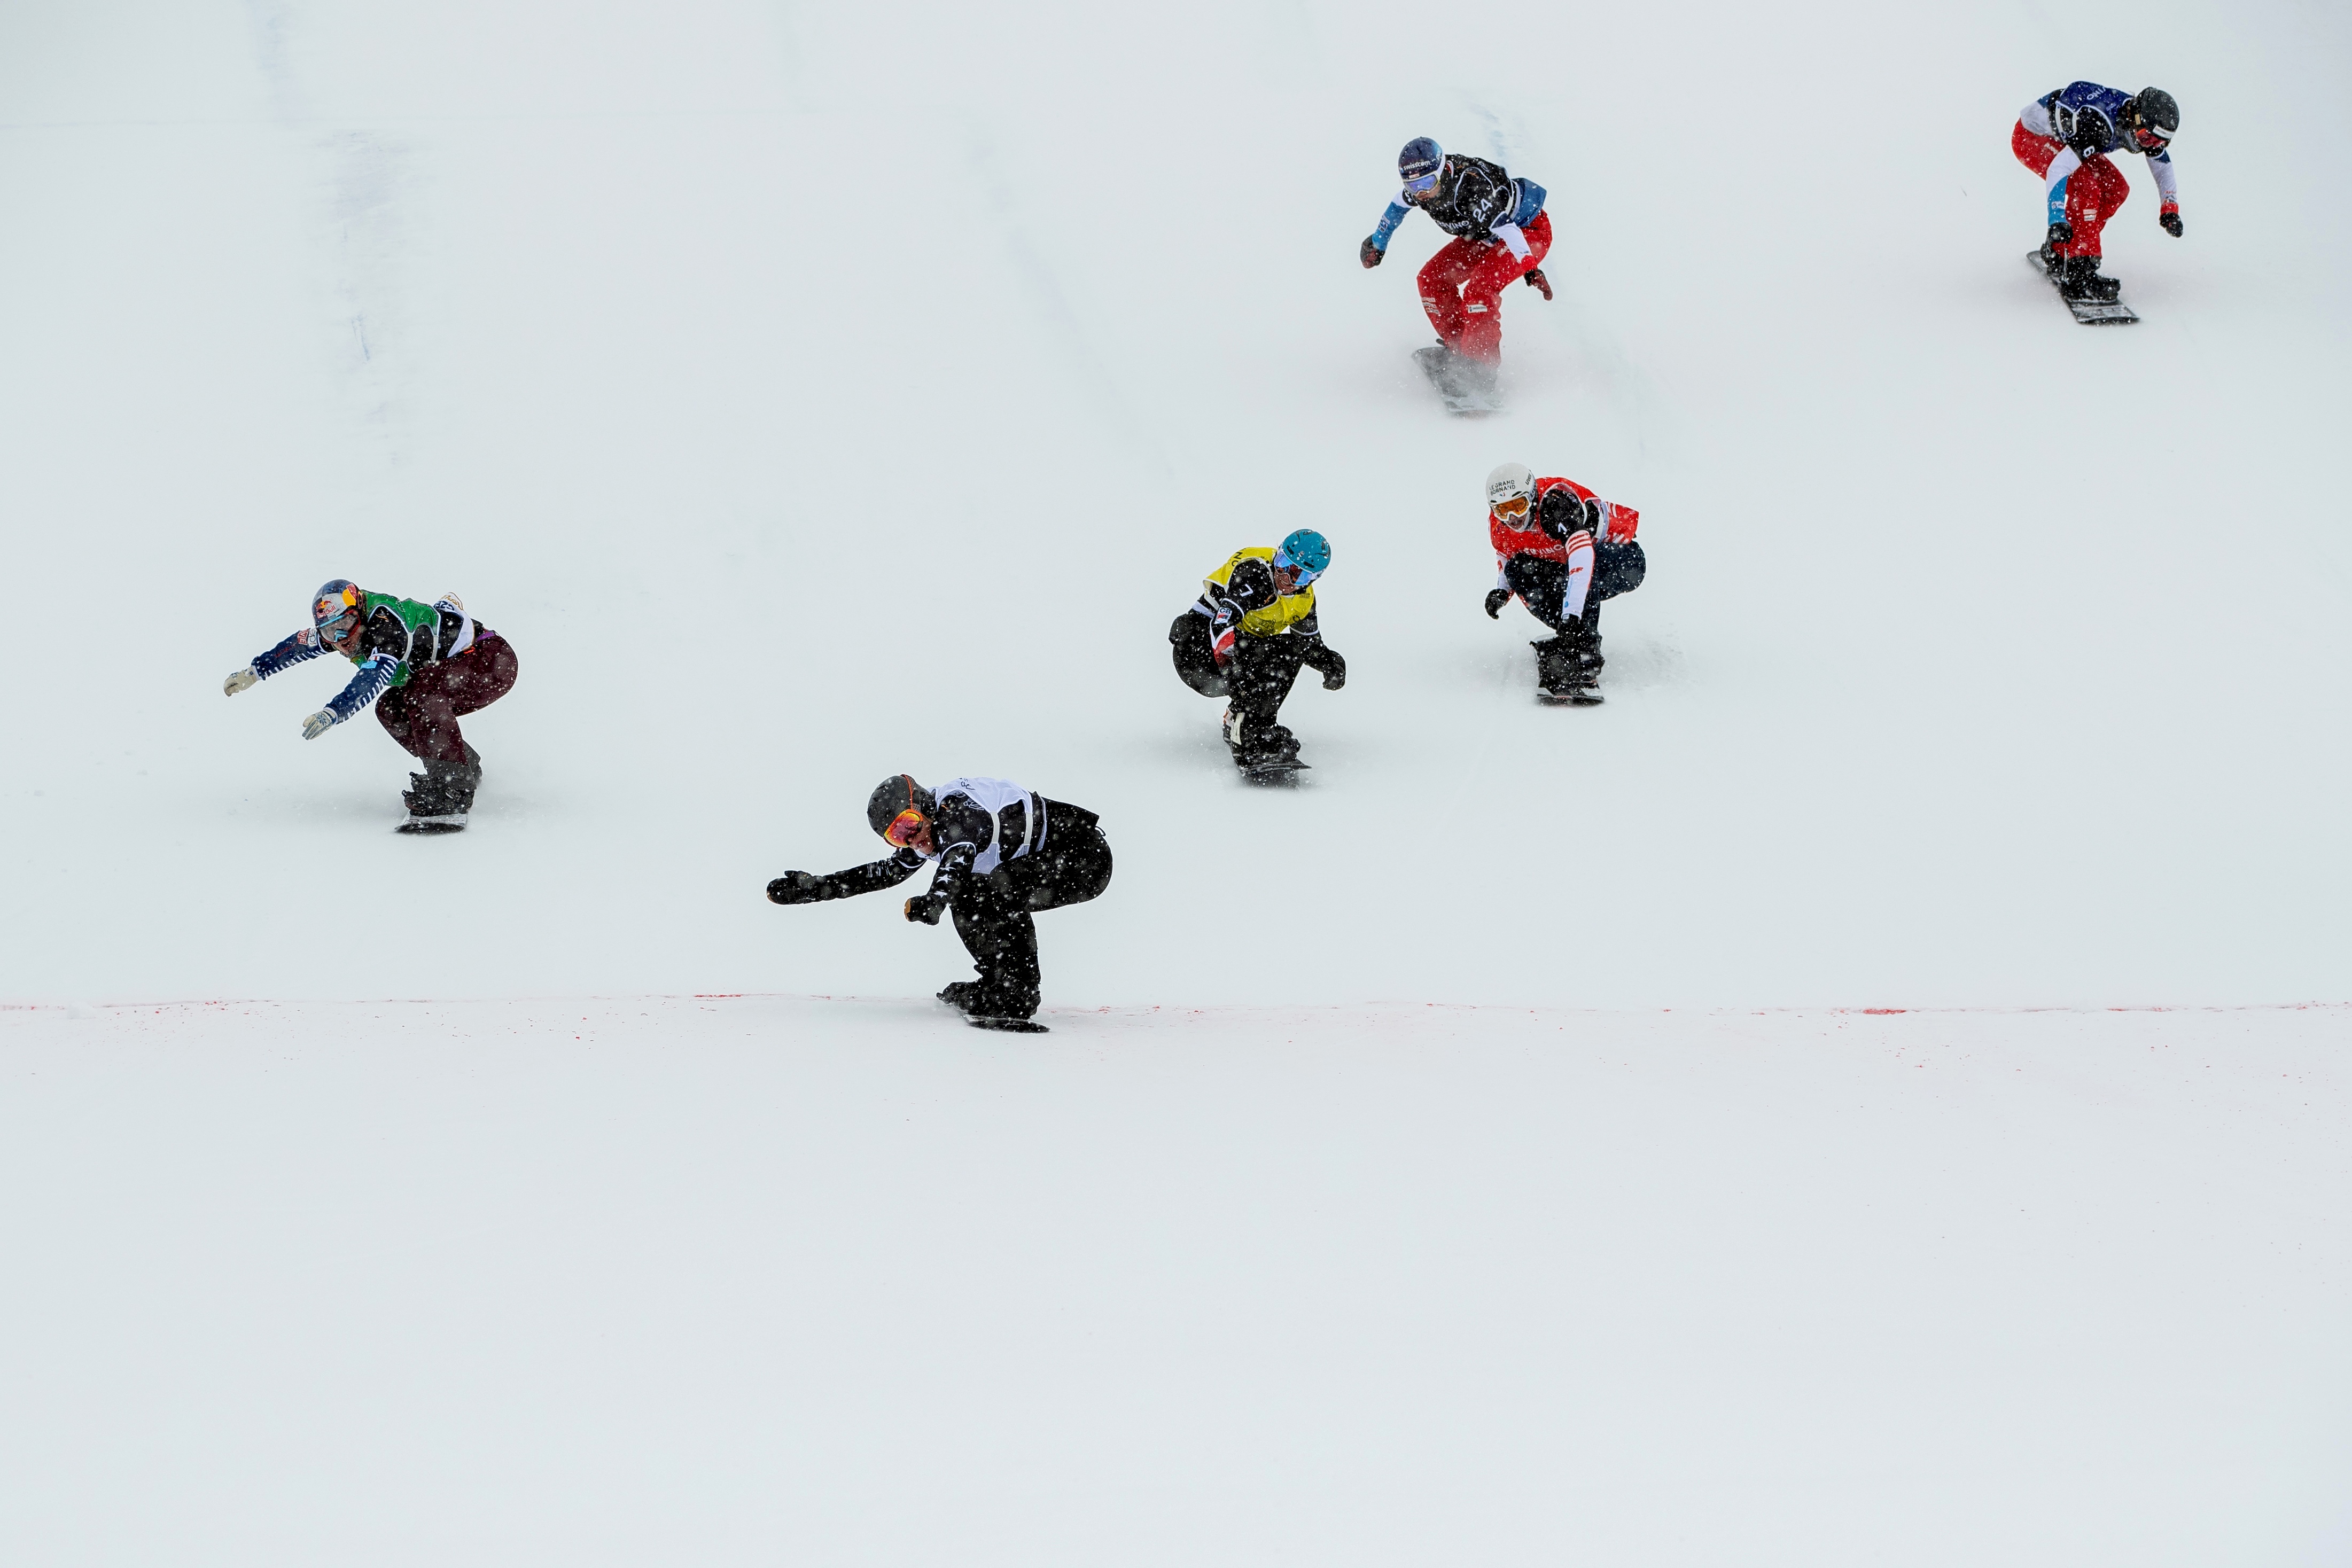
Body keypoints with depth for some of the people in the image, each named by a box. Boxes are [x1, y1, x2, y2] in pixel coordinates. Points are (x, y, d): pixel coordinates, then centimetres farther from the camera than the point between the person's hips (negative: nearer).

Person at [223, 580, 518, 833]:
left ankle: (450, 799, -36)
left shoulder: (389, 625, -29)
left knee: (423, 698, -31)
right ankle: (468, 769, 14)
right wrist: (253, 671, 19)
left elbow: (373, 679, -42)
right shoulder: (342, 626, -1)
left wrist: (332, 714, -52)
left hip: (494, 662, -10)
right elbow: (299, 644, 15)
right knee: (391, 709, 2)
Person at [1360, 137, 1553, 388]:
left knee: (1479, 290, -28)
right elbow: (1399, 205, 9)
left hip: (1528, 230, -9)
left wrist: (1530, 268, -55)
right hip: (1484, 237, 9)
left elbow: (1506, 226, -44)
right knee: (1432, 279, -4)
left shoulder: (1470, 188, -38)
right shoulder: (1421, 188, -14)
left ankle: (1481, 364, -18)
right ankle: (1457, 349, 7)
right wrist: (1378, 242, 23)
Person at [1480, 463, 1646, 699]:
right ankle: (1570, 636, -12)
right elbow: (1506, 556, 11)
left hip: (1624, 560, -7)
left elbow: (1581, 563, -46)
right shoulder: (1498, 525, -12)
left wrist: (1571, 617, -53)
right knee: (1518, 569, -16)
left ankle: (1586, 651, -33)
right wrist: (1502, 591, -10)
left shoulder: (1556, 503, -34)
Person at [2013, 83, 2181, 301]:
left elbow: (2163, 164, 5)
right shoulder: (2099, 126, -39)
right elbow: (2058, 169, -45)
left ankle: (2057, 252, 10)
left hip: (2062, 137, 9)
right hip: (2030, 137, -9)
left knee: (2116, 190, -2)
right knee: (2085, 188, -27)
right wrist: (2057, 220, -52)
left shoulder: (2146, 126, -13)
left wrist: (2170, 210, -7)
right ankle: (2080, 276, -25)